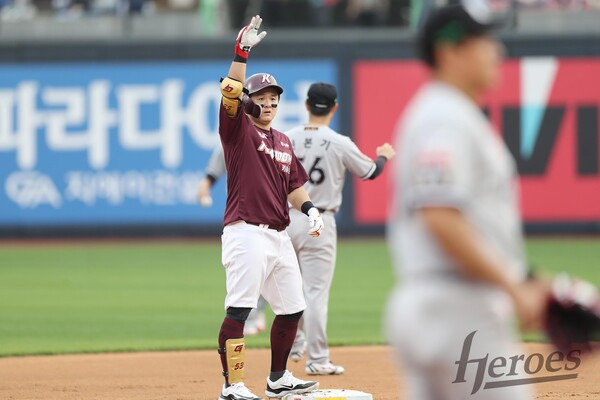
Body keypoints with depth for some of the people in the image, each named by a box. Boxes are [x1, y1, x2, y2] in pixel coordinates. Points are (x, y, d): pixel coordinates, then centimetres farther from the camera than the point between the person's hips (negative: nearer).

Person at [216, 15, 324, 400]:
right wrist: (242, 53, -25)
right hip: (246, 234, -8)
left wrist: (309, 208, 4)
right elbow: (230, 93, -17)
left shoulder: (283, 142, 19)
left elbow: (294, 187, 23)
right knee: (239, 309, -14)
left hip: (279, 236, 8)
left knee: (292, 309, 13)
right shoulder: (238, 130, 0)